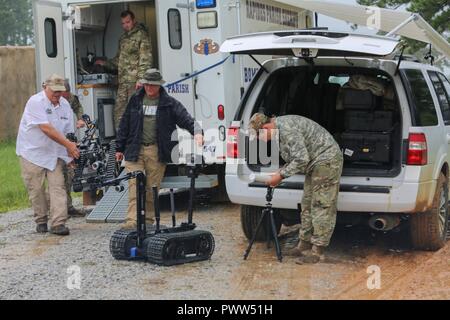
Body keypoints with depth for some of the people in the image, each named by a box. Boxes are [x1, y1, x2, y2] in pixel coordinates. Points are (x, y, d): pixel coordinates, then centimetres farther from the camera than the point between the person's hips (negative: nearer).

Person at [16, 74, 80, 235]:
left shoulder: (65, 105, 5)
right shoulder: (36, 102, -16)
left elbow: (69, 131, 10)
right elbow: (46, 129, -25)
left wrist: (72, 153, 1)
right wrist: (68, 144, -28)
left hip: (54, 153, 5)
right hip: (32, 152, -4)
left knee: (58, 186, -8)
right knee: (36, 189, 2)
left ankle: (58, 223, -11)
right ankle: (41, 221, 20)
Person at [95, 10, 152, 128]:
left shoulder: (141, 35, -1)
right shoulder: (123, 38, 22)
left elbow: (145, 59, -10)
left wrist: (141, 78, -19)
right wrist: (105, 63, 17)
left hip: (135, 82, -8)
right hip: (123, 82, 8)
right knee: (119, 111, 5)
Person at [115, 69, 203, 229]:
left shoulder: (169, 103, 4)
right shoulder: (135, 100, 10)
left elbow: (186, 119, -4)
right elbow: (124, 124, 14)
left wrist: (196, 132, -23)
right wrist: (119, 148, 14)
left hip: (157, 152, -1)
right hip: (135, 150, 1)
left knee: (153, 187, 4)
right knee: (134, 185, -8)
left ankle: (148, 219, 16)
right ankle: (132, 220, -12)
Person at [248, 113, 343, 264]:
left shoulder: (287, 128, -24)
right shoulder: (279, 130, 9)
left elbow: (301, 159, -26)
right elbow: (295, 158, 17)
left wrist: (281, 175, -18)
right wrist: (281, 172, 3)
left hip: (326, 160, -11)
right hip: (315, 164, 11)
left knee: (321, 207, -9)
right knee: (307, 205, 13)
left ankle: (318, 251, -7)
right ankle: (305, 244, 19)